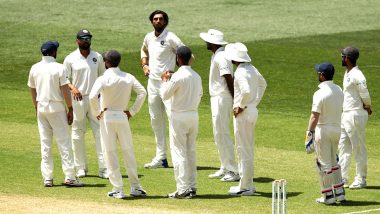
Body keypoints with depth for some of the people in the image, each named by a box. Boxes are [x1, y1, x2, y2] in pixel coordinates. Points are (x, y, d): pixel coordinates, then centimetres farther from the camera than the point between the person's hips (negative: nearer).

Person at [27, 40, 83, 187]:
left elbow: (32, 91, 11)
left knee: (45, 144, 8)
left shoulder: (34, 68, 4)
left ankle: (47, 178, 6)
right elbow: (65, 90, -11)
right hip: (57, 108, -4)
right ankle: (69, 177, -6)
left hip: (41, 108, 4)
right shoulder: (59, 68, -10)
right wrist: (70, 109, -4)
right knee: (64, 142, -2)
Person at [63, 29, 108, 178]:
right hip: (78, 100, -1)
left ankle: (104, 168, -5)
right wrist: (73, 88, -17)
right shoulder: (70, 59, 1)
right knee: (77, 134, 3)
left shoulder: (97, 57, 8)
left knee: (100, 132, -4)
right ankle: (81, 167, 13)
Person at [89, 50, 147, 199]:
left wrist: (97, 112, -9)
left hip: (107, 118, -3)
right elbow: (142, 93, -4)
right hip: (123, 117, 3)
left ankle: (118, 189, 2)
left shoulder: (103, 79, -10)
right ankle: (135, 187, 14)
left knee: (110, 153, 3)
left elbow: (93, 96, -24)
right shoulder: (129, 78, 2)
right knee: (128, 152, 13)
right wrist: (133, 111, 2)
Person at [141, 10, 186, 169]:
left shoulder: (170, 38, -10)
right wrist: (144, 65, 13)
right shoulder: (148, 38, 10)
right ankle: (160, 157, 19)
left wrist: (173, 71, -18)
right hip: (152, 83, 7)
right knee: (156, 120, 11)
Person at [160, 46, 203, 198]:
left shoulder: (177, 76, -16)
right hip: (194, 115, 7)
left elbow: (165, 95, -10)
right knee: (191, 152, 13)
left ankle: (183, 189, -8)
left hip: (179, 116, -7)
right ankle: (192, 187, 14)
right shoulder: (196, 76, 6)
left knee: (179, 152, -4)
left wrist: (165, 81, 7)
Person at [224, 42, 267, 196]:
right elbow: (263, 84, 26)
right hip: (253, 111, 9)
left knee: (243, 150, -3)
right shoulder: (252, 69, 10)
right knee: (248, 150, 17)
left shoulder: (240, 72, -19)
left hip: (243, 113, -9)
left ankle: (245, 187, 1)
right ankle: (248, 184, 23)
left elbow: (246, 91, -33)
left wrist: (241, 107, -18)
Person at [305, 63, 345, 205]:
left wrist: (309, 133, -27)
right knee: (333, 162, 19)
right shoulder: (339, 90, 6)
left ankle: (328, 196, 2)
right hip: (337, 129, 7)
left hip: (323, 130, -7)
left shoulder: (320, 93, -19)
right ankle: (339, 193, 20)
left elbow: (315, 116, -24)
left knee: (324, 164, 0)